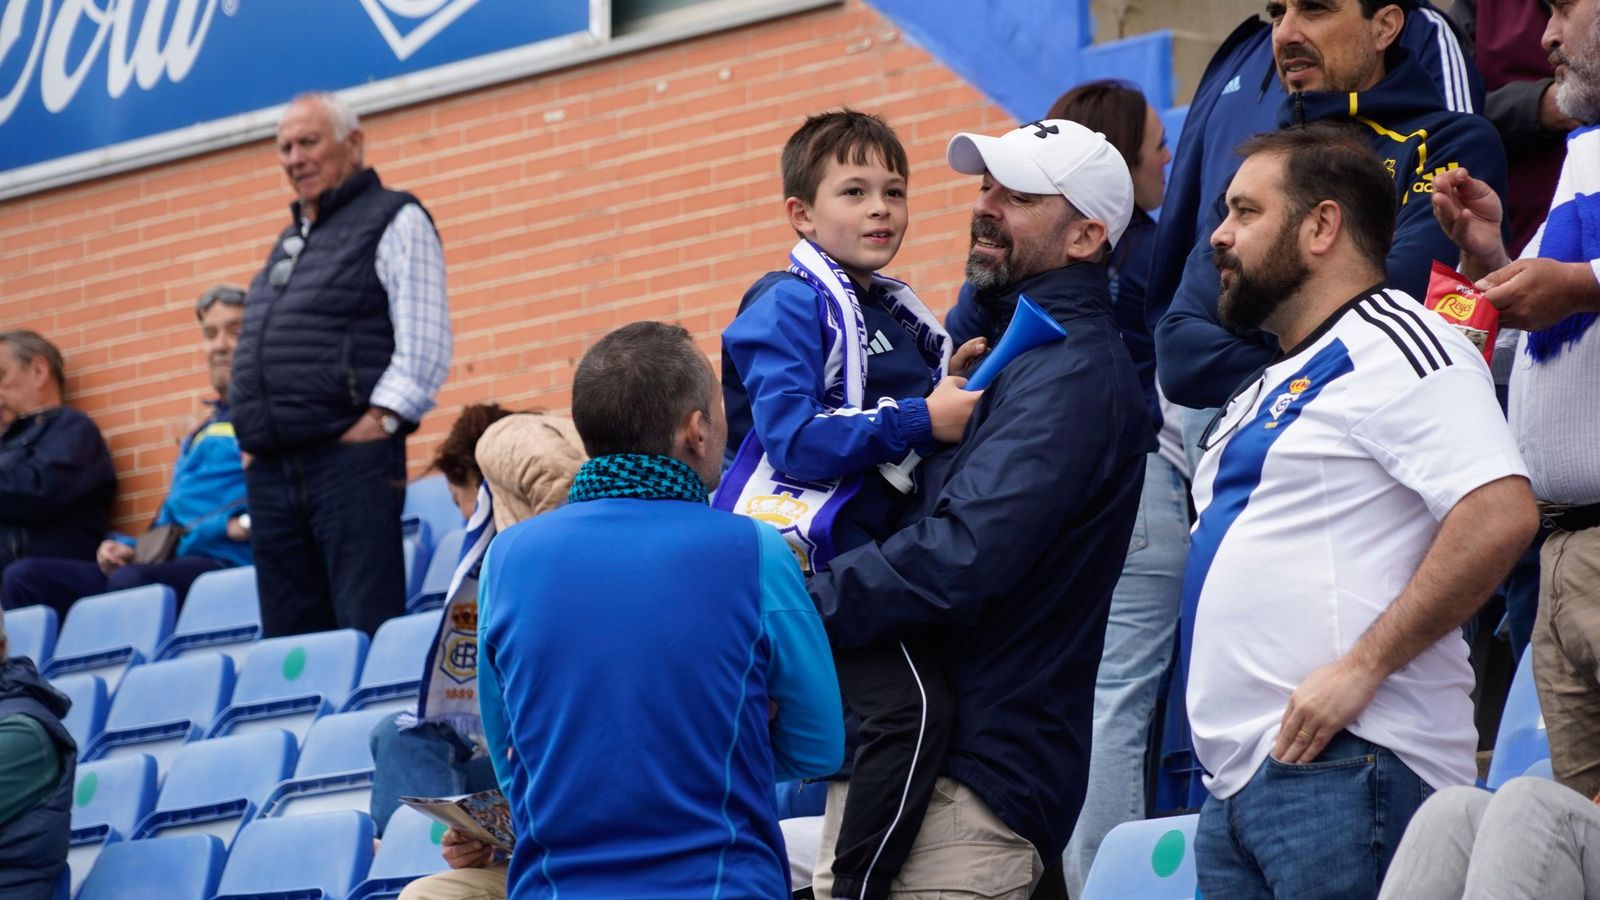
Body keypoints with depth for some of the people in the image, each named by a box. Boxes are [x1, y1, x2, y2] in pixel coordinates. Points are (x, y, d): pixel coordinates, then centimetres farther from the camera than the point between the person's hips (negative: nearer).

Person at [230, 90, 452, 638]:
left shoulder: (394, 222, 1)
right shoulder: (290, 242, 25)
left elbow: (425, 344, -9)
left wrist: (381, 419, -17)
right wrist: (251, 437, 15)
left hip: (349, 454, -8)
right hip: (271, 467, 8)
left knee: (368, 628, -11)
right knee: (289, 633, 7)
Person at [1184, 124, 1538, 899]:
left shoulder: (1391, 344, -6)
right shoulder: (1270, 390, 25)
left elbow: (1500, 516, -19)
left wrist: (1362, 667, -20)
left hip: (1338, 770, -9)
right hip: (1237, 780, 10)